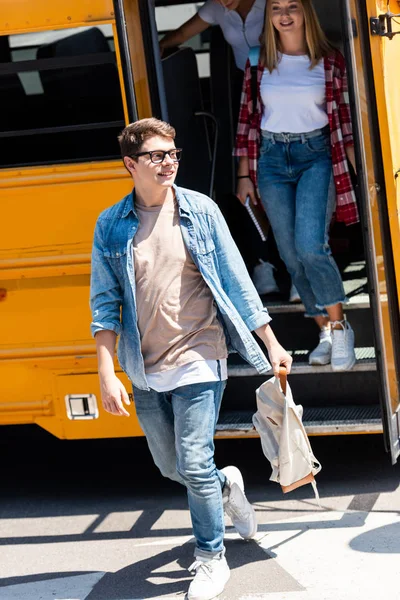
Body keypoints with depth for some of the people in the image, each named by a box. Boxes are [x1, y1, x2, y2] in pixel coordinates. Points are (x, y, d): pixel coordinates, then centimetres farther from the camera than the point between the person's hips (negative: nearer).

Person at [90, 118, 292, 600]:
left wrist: (272, 344, 3)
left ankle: (211, 559, 16)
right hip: (144, 370, 3)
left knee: (194, 465, -6)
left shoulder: (200, 211, -3)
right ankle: (227, 486, 46)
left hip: (197, 360, -3)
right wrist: (107, 374, -6)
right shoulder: (111, 225, 0)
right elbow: (105, 303, 1)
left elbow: (235, 281, 2)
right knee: (170, 466, 15)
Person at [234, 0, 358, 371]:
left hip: (316, 156, -3)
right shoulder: (260, 62, 6)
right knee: (292, 257, 4)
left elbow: (344, 118, 4)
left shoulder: (329, 61, 2)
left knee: (311, 246, -20)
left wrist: (358, 171, -1)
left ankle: (339, 327, -2)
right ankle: (325, 333, 17)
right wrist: (244, 174, 5)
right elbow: (247, 118, 8)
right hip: (272, 159, 3)